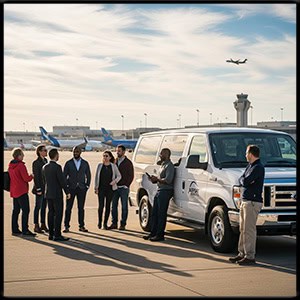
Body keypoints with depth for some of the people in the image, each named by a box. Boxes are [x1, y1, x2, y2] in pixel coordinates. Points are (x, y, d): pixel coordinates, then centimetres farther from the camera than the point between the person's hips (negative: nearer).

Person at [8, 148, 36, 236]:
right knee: (26, 210, -6)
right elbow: (26, 178, -18)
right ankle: (25, 230, -7)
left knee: (16, 210, 12)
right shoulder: (21, 165, -17)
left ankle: (15, 230, 14)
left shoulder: (10, 166, 11)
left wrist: (29, 176, 16)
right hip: (22, 191, -9)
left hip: (14, 191, 9)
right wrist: (31, 176, 2)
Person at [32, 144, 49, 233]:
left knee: (44, 207, 11)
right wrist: (38, 189, -17)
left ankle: (43, 225, 18)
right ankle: (36, 226, 4)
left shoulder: (45, 160, 12)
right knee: (38, 207, -1)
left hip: (46, 188, 7)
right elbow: (36, 177, -14)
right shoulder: (36, 163, -11)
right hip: (40, 188, -7)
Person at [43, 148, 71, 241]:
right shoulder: (57, 167, -16)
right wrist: (67, 192, -10)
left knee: (51, 213, 11)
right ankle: (57, 235, -6)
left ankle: (51, 234, 14)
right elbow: (62, 181, -17)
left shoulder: (45, 167, 7)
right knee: (58, 214, -5)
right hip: (57, 194, -8)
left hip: (48, 194, 8)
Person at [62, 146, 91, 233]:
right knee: (68, 208, -2)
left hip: (82, 188, 1)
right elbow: (64, 176, 3)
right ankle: (66, 226, 2)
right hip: (71, 188, -1)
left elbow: (88, 175, 12)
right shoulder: (68, 163, 2)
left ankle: (81, 226, 9)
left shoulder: (85, 163, 7)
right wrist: (66, 186, -5)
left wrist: (87, 186, 3)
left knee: (81, 208, 4)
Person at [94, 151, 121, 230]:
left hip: (110, 188, 0)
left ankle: (105, 223, 11)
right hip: (101, 188, 0)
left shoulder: (113, 166, 4)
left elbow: (119, 176, 9)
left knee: (108, 206, 2)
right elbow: (96, 177, 8)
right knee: (101, 205, -7)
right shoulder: (100, 165, 7)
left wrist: (115, 181, -11)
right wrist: (96, 187, 2)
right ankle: (99, 221, 11)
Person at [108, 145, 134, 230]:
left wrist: (126, 185, -10)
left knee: (124, 206, 1)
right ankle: (114, 223, 12)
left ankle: (123, 224, 5)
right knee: (114, 206, 5)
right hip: (115, 187, 5)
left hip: (124, 188, -4)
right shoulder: (115, 161, 11)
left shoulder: (128, 162, -2)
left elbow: (131, 176, -2)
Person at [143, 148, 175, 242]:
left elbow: (168, 180, -22)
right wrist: (154, 178, 9)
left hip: (165, 191, -10)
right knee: (154, 213, 11)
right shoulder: (162, 164, 20)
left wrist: (157, 179, -13)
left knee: (161, 214, -6)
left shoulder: (169, 166, -12)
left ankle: (160, 235, -2)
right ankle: (153, 233, 16)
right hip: (159, 191, 10)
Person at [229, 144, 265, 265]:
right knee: (243, 229, 13)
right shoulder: (250, 166, 17)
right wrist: (245, 180, -1)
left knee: (249, 230, -8)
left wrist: (244, 180, 0)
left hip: (252, 202, -10)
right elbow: (241, 179, 18)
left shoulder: (258, 167, -14)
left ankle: (250, 256, -4)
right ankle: (242, 253, 20)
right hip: (245, 201, 10)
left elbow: (245, 182, -20)